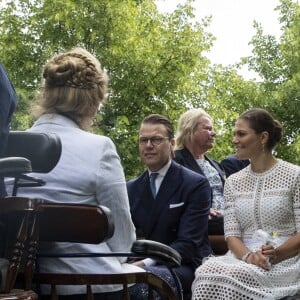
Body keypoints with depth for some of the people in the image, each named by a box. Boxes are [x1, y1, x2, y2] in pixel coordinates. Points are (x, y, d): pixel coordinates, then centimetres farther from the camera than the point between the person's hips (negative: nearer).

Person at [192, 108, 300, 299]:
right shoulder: (233, 182, 14)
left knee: (231, 276, -32)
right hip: (243, 260, 4)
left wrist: (277, 253, -19)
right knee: (207, 272, -29)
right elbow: (232, 234, 6)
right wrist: (248, 255, -15)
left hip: (284, 261, -3)